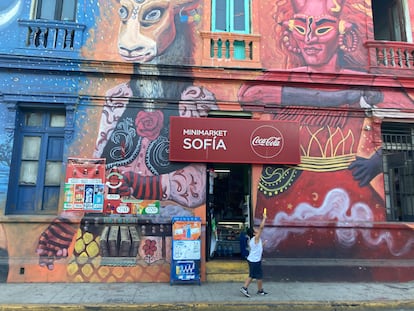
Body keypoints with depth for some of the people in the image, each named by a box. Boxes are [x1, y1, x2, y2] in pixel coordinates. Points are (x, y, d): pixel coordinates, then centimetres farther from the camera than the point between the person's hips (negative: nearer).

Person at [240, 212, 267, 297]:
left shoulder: (251, 241, 10)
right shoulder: (256, 238, -15)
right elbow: (261, 227, -21)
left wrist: (262, 244, 21)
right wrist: (264, 218, -14)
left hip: (251, 259, 9)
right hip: (256, 261, -9)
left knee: (252, 275, 14)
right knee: (259, 276, 7)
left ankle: (244, 288, 8)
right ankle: (260, 290, 20)